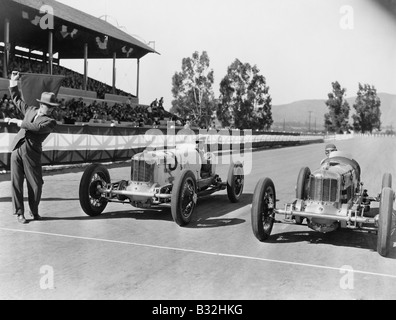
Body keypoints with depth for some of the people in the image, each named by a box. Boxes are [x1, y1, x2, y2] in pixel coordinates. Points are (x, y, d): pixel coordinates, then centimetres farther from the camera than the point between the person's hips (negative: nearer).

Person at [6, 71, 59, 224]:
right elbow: (17, 99, 30)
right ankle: (19, 213, 13)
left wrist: (19, 122, -13)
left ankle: (34, 211, 22)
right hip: (17, 149, 3)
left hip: (32, 153, -3)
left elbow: (37, 127, -18)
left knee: (35, 185, -1)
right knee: (16, 183, 2)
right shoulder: (31, 110, 16)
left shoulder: (50, 122, 1)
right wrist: (13, 82, 23)